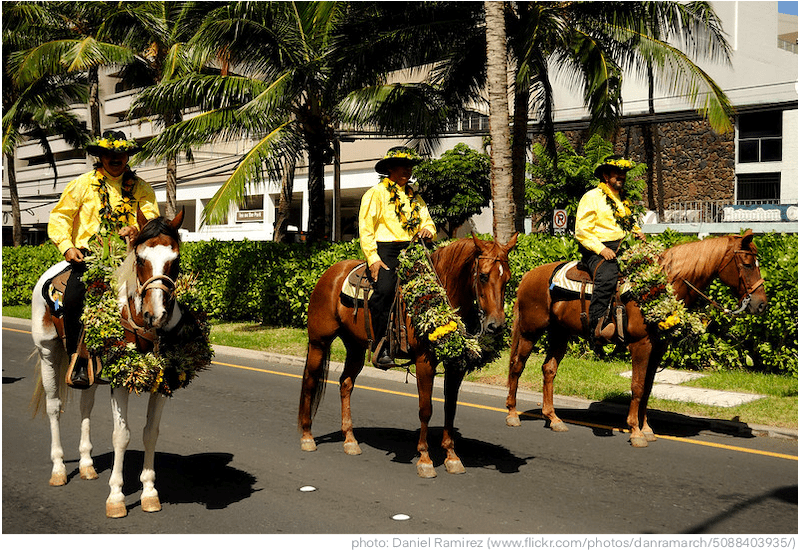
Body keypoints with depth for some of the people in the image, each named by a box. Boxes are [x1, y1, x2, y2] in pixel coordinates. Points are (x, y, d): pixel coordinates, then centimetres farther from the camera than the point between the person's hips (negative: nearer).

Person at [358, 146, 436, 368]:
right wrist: (373, 258, -14)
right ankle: (381, 348, -27)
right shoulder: (376, 193, 5)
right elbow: (365, 229, -2)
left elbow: (428, 222, 26)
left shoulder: (415, 197, 24)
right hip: (385, 250, -6)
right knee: (384, 289, -31)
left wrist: (428, 230, 0)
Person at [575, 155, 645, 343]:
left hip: (622, 249, 9)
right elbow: (582, 232, -8)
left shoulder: (623, 199, 23)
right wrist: (601, 249, -19)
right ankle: (597, 325, -43)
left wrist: (638, 232, 15)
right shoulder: (592, 197, -1)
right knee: (607, 274, -35)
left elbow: (630, 223, 39)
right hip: (596, 250, -9)